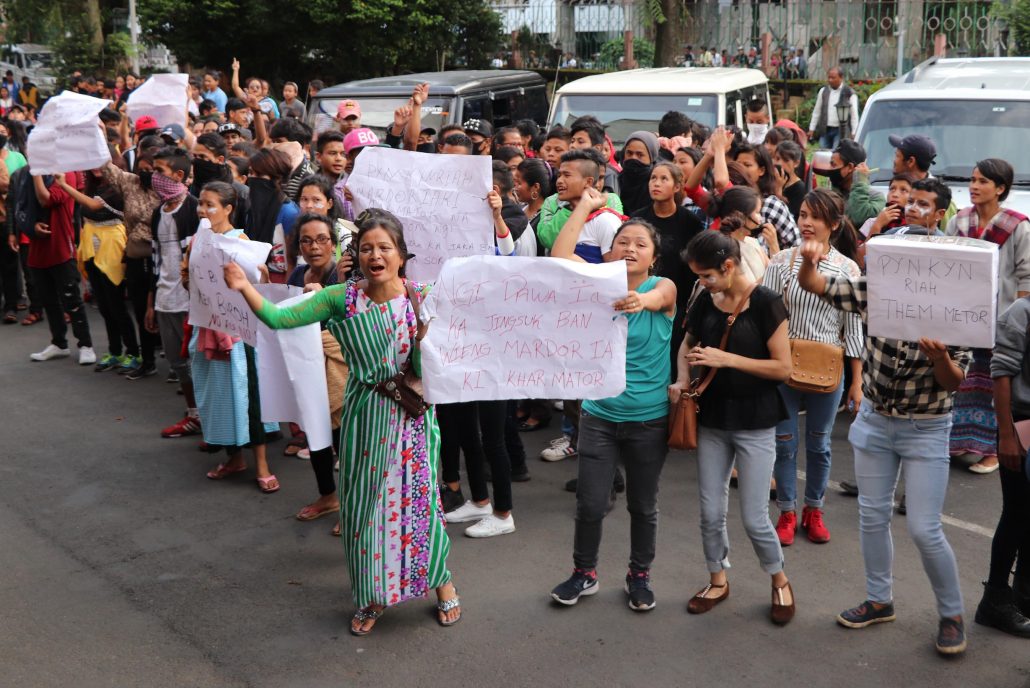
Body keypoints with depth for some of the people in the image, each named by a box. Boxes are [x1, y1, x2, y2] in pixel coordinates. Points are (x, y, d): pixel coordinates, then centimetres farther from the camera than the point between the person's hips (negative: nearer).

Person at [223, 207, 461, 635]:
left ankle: (442, 582, 28)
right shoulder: (342, 298, -5)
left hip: (411, 413, -1)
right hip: (364, 414, 2)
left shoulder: (422, 298, -7)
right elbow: (279, 319, -10)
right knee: (364, 501, 9)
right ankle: (372, 598, 27)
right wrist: (244, 288, -23)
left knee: (418, 496, 3)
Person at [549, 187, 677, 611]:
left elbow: (654, 298, -32)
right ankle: (584, 573, 26)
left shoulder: (664, 288, -6)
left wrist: (640, 301, -55)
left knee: (643, 505, 13)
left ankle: (640, 576, 32)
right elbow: (560, 256, -15)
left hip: (649, 420, -1)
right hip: (599, 415, 1)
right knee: (590, 503, 4)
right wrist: (585, 207, -13)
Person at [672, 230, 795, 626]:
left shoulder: (765, 303, -14)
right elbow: (688, 344, 17)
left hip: (755, 423, -4)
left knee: (753, 518, 0)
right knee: (711, 512, 11)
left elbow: (783, 368, -15)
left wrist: (726, 359, -22)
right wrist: (682, 379, -4)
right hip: (711, 420, 5)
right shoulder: (705, 302, 0)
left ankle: (780, 582, 25)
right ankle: (718, 581, 32)